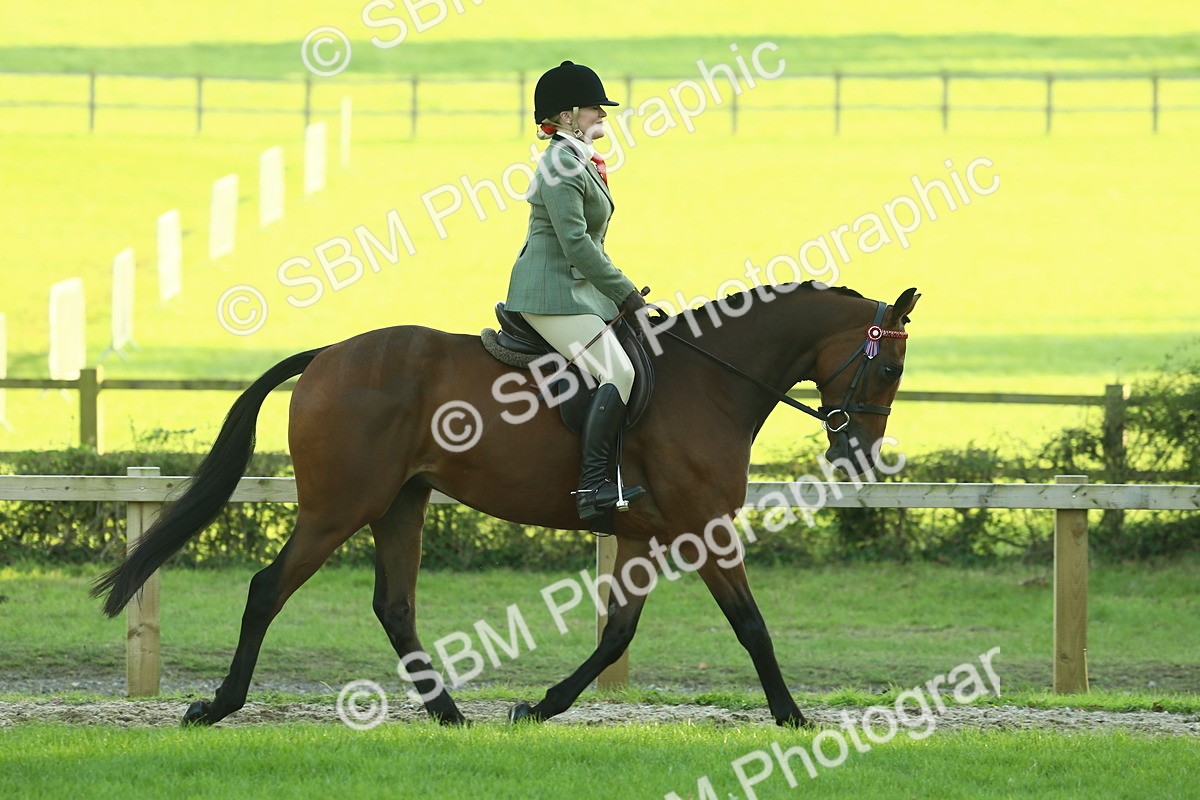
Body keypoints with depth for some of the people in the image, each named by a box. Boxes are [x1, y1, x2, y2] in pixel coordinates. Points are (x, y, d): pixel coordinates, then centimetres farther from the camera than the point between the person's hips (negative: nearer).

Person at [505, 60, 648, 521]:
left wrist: (621, 292, 18)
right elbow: (575, 242, -21)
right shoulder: (561, 164, -15)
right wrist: (625, 294, -16)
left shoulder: (580, 162, 17)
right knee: (617, 371, -21)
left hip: (576, 289, 11)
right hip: (553, 295, -11)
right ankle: (592, 485, -27)